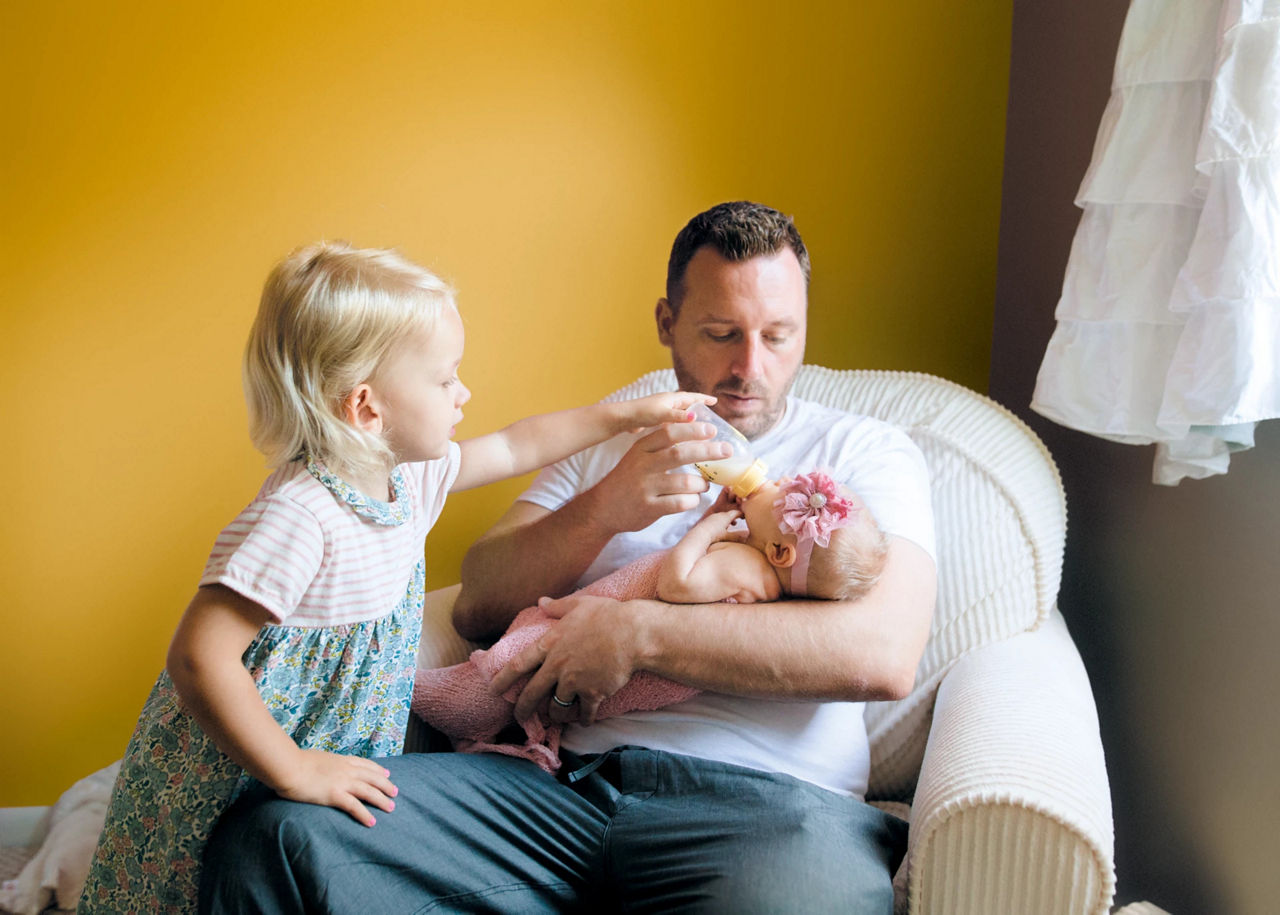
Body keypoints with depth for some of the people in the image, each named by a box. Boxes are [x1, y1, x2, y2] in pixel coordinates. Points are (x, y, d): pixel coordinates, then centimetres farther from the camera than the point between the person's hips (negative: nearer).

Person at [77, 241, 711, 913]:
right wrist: (295, 773, -29)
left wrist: (626, 415, 16)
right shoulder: (297, 517, -31)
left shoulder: (408, 476, -3)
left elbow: (514, 448, 14)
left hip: (343, 752, 7)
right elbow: (200, 659, -34)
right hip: (230, 781, -7)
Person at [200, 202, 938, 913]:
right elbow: (478, 608, 13)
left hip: (760, 797, -3)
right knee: (274, 833, -20)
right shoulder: (603, 446, 25)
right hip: (564, 778, 4)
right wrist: (604, 510, -6)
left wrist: (636, 632, -10)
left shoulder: (864, 451, 12)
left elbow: (884, 654, -8)